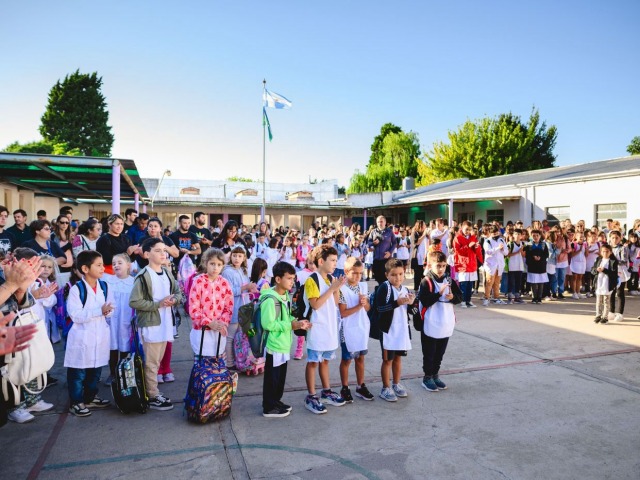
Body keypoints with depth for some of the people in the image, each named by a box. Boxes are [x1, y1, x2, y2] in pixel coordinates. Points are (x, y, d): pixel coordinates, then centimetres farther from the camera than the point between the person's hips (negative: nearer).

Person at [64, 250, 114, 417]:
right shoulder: (76, 289, -15)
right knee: (78, 372, 6)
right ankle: (76, 402, 20)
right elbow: (75, 315, -20)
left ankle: (90, 397, 33)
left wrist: (107, 311, -16)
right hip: (82, 337, -6)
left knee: (96, 369, 17)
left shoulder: (104, 287, 2)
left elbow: (112, 308, 8)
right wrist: (99, 311, -26)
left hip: (100, 336, 6)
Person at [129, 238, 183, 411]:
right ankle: (152, 397, 13)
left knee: (157, 361, 17)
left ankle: (153, 391, 29)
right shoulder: (143, 276, -15)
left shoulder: (167, 273, 7)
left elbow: (179, 292, 14)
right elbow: (134, 302, -17)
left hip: (165, 322, 7)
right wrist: (158, 304, -18)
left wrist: (174, 299, -9)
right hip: (150, 324, -7)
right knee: (151, 362, 3)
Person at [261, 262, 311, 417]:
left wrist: (296, 322, -1)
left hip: (283, 345, 9)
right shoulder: (270, 299, -22)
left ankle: (276, 401, 36)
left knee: (281, 377, 21)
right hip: (274, 346, -9)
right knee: (272, 378, 5)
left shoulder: (286, 296, 8)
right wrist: (291, 325, -22)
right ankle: (269, 408, 19)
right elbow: (268, 324, -26)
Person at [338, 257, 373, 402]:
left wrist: (364, 302, -13)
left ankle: (360, 386, 29)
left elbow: (368, 308, 8)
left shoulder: (362, 287, 3)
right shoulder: (342, 289, -15)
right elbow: (343, 313, -17)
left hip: (362, 328, 6)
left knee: (360, 358, 16)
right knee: (346, 359, 8)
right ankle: (345, 389, 22)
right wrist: (359, 305, -22)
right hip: (348, 330, -6)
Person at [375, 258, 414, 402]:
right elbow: (379, 308, -23)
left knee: (398, 358, 17)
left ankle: (396, 385, 32)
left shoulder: (405, 289, 7)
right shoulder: (384, 287, -14)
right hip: (388, 330, -6)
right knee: (388, 359, 4)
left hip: (402, 329, 6)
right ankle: (386, 389, 16)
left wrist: (410, 302, -3)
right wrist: (397, 303, -28)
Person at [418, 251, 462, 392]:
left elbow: (460, 297, 6)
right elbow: (425, 302, -20)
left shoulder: (449, 280, 4)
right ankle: (427, 377, 21)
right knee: (429, 353, 8)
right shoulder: (426, 281, -13)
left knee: (440, 353, 18)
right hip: (430, 326, -5)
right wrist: (439, 293, -28)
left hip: (446, 325, 6)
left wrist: (453, 297, -14)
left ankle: (435, 375, 32)